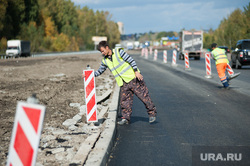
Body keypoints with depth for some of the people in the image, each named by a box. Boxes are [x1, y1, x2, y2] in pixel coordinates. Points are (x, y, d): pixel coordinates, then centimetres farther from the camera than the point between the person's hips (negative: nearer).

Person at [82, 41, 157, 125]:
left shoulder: (118, 51, -9)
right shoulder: (105, 61, 8)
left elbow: (131, 60, -10)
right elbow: (99, 71, 18)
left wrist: (136, 71, -16)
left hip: (133, 78, -5)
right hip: (124, 84, 6)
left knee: (144, 96, -2)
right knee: (124, 100, 0)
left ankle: (152, 114, 9)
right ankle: (126, 118, 9)